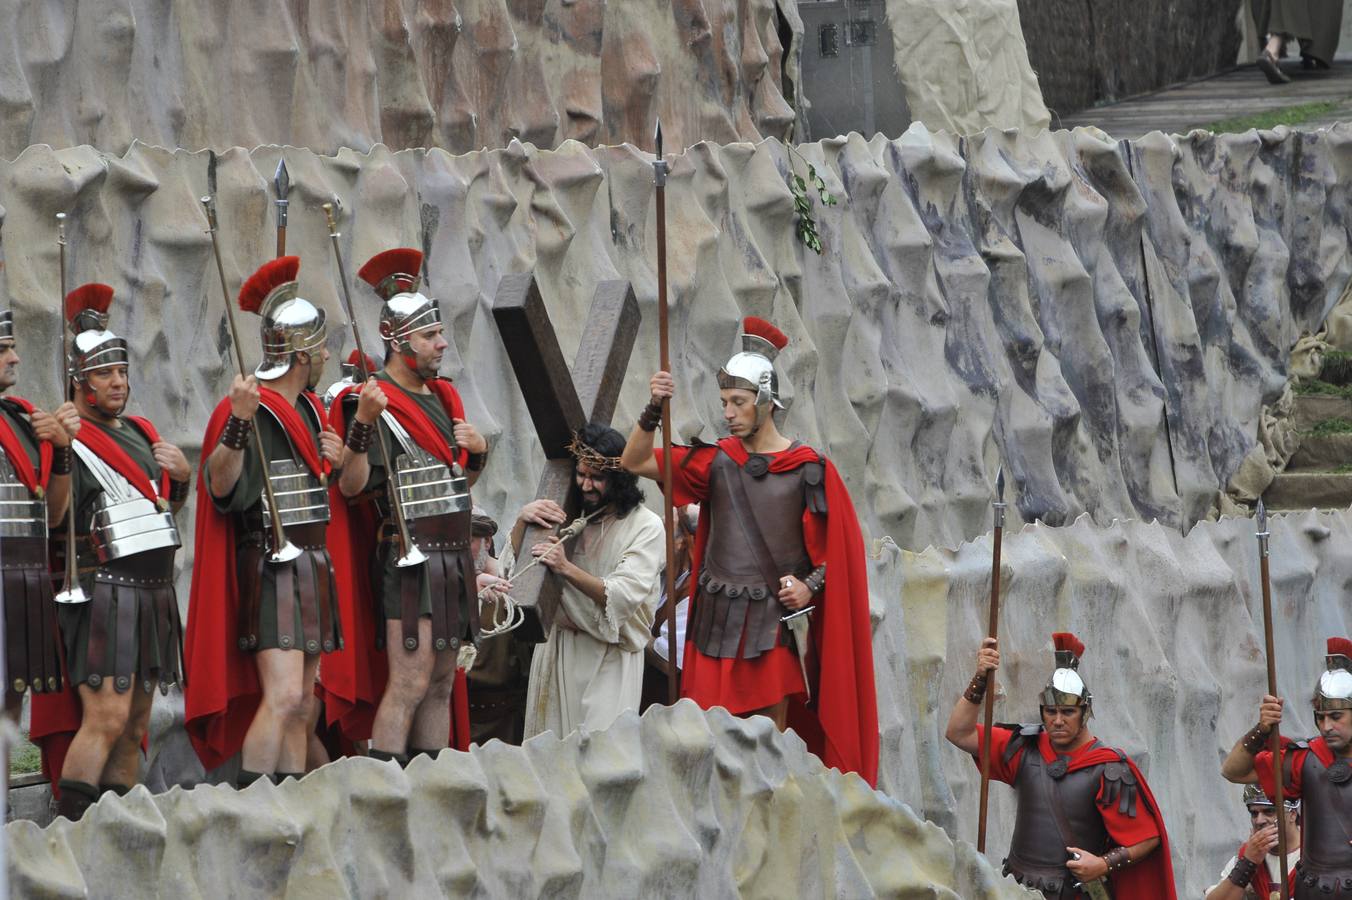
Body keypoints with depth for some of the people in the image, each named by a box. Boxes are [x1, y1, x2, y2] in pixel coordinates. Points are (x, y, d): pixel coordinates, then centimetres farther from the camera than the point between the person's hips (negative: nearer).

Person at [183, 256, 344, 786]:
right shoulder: (252, 409, -13)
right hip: (271, 566, -9)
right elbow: (221, 486, -24)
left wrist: (329, 459, 9)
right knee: (282, 695, -19)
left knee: (300, 703, 9)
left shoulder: (306, 409, 15)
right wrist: (239, 423, -37)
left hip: (311, 565, 9)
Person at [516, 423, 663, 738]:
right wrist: (522, 520, -13)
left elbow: (624, 597, -17)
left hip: (609, 657, -4)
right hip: (558, 647, 4)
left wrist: (567, 569, -27)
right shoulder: (567, 514, 8)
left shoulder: (646, 527, -7)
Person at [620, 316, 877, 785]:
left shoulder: (808, 469, -4)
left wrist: (811, 585, -14)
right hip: (716, 619, 4)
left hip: (773, 622, -3)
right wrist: (654, 409, -10)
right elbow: (634, 462, 3)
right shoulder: (716, 461, 5)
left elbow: (839, 544, 0)